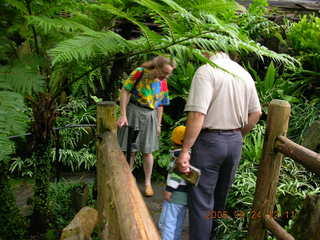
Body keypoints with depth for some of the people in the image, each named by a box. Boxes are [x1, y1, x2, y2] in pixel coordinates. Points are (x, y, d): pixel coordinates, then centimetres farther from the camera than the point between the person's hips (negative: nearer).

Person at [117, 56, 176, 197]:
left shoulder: (163, 83, 2)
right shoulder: (140, 73, -11)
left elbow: (160, 105, 11)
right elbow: (125, 91, -11)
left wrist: (158, 124, 10)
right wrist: (123, 115, -15)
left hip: (150, 117, 3)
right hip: (133, 112, -3)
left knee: (147, 152, 6)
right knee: (130, 150, 5)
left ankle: (147, 183, 21)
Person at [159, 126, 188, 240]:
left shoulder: (179, 154, -15)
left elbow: (177, 173, -23)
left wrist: (169, 189, -20)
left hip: (176, 195, -9)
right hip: (185, 195, 9)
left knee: (167, 222, -5)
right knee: (178, 223, 17)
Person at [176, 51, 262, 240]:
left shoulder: (206, 71, -16)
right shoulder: (245, 73, 7)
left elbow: (198, 114, -24)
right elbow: (256, 113, 11)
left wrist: (185, 150, -21)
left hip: (210, 140, -7)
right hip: (235, 141, 7)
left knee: (201, 200, 3)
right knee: (220, 197, 21)